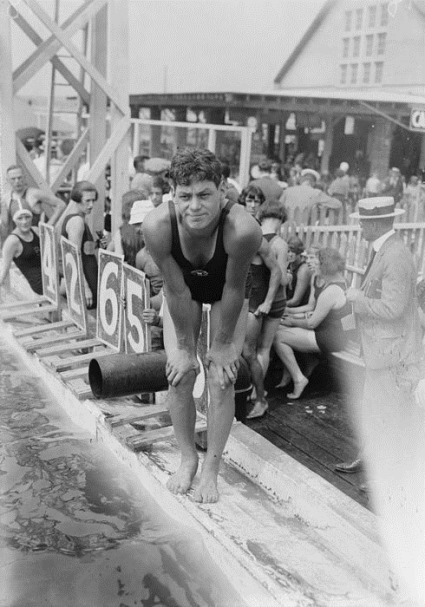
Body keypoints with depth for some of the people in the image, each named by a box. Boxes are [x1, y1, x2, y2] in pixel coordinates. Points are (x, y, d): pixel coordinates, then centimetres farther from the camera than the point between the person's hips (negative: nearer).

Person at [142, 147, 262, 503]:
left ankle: (211, 468, 13)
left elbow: (234, 290, -26)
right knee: (179, 376, -2)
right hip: (182, 290, 2)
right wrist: (184, 346, -14)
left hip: (227, 290, -1)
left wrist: (223, 344, -14)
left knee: (222, 378, -5)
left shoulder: (243, 229, -41)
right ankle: (188, 459, 20)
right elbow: (176, 291, -24)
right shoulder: (157, 226, -36)